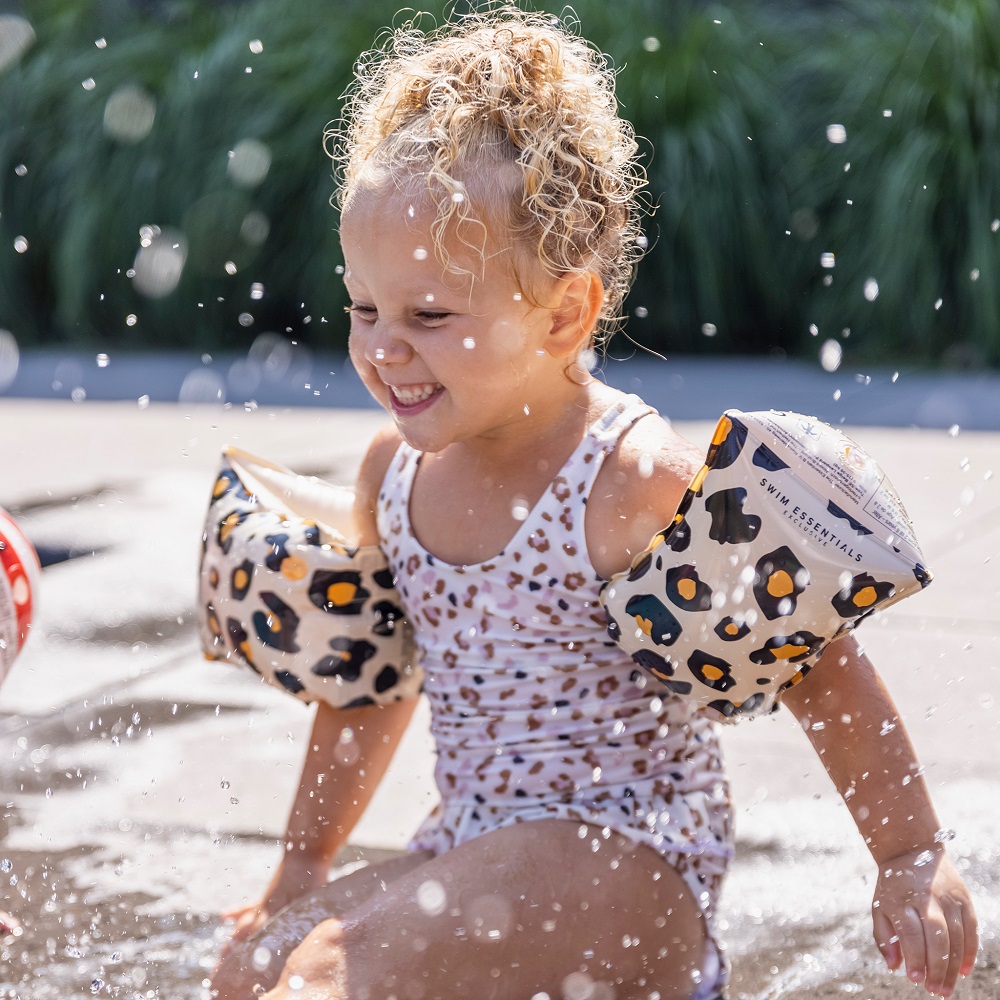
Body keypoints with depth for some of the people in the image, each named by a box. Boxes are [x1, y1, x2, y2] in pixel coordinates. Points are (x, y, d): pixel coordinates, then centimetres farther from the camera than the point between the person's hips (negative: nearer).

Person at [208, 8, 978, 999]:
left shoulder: (638, 485, -20)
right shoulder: (395, 469, 3)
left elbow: (815, 663, -13)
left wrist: (912, 860, -8)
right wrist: (302, 866, 25)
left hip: (628, 856, -8)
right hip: (478, 854, 8)